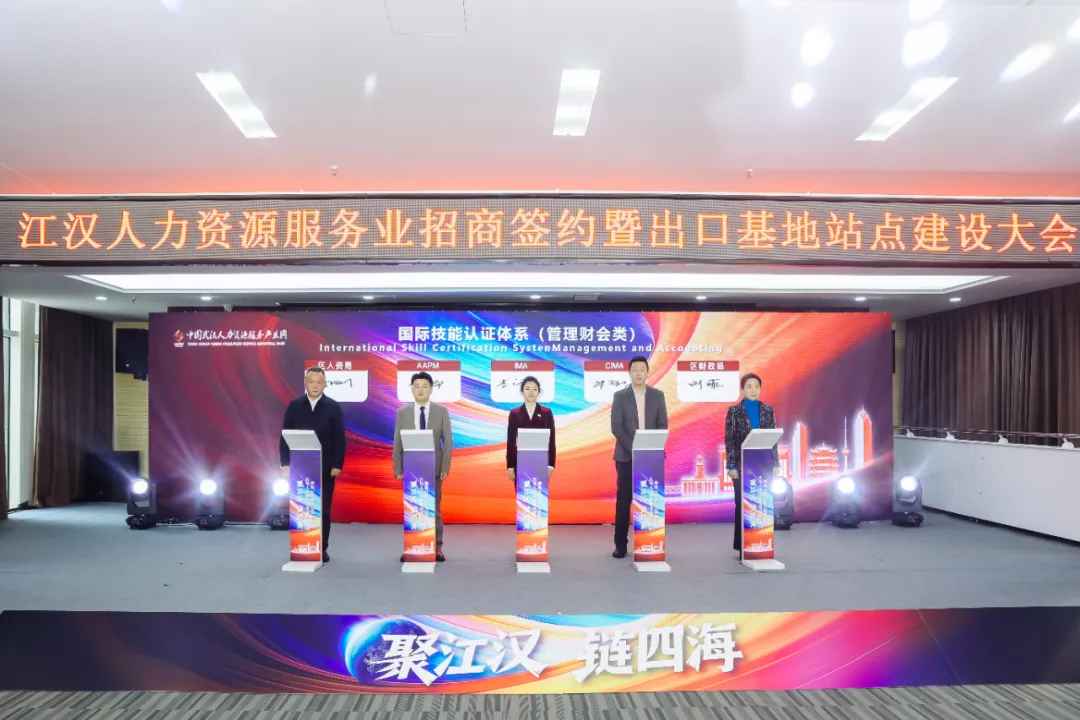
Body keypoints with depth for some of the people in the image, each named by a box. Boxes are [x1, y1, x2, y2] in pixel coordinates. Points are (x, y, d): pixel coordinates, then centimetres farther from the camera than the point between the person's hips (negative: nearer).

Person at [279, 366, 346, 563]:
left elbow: (339, 438, -3)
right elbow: (286, 435, 4)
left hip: (325, 467, -1)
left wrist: (337, 464, -10)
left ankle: (322, 549, 12)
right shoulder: (294, 406, 4)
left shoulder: (333, 407, -1)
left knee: (323, 509, 4)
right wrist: (285, 462, -4)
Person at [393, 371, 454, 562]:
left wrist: (445, 467, -7)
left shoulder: (441, 411, 2)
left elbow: (448, 441, 0)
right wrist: (397, 469, -2)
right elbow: (397, 443, 4)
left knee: (434, 509, 3)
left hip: (433, 468, -1)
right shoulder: (402, 412, 4)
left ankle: (437, 548, 9)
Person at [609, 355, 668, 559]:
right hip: (626, 456, -1)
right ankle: (621, 544, 5)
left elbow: (663, 425, 3)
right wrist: (633, 449, -14)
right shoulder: (620, 396, 2)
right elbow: (616, 427, -4)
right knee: (624, 500, 0)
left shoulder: (658, 395, 7)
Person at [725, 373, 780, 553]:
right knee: (742, 504, 3)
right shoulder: (734, 411, -1)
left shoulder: (768, 410, 7)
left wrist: (775, 463, 2)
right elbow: (729, 440, -3)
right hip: (742, 465, -2)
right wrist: (731, 466, -9)